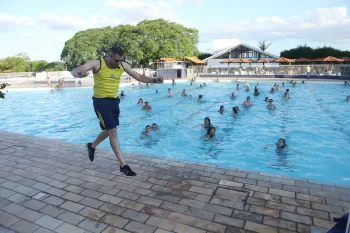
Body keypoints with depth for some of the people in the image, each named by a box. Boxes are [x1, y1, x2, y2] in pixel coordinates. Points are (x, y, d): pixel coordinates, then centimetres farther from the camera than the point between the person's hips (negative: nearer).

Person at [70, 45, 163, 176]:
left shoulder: (123, 65, 0)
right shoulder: (97, 64, -15)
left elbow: (138, 76, 8)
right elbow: (74, 71, -22)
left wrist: (153, 80, -6)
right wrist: (78, 73, -47)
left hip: (114, 101, 7)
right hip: (101, 102, -6)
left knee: (110, 131, 18)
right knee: (113, 132, -7)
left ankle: (92, 146, 47)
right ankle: (123, 165, 2)